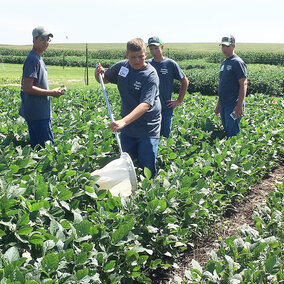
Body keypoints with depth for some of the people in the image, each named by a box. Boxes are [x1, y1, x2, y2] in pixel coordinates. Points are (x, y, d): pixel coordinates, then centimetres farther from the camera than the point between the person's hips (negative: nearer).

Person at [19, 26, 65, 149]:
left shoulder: (38, 59, 17)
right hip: (37, 115, -10)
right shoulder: (32, 59, -13)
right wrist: (51, 93, -14)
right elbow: (27, 88, -20)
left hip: (41, 114, 10)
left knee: (37, 147, 13)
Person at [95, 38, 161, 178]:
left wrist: (123, 121, -40)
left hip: (148, 130, -5)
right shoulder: (122, 66, 0)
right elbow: (104, 79, 19)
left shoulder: (150, 75, -18)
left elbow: (145, 104, -29)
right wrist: (98, 73, -6)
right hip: (127, 129, 6)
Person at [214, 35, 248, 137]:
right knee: (226, 131, 13)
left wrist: (240, 105, -22)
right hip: (224, 104, 9)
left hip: (233, 105, -9)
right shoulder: (224, 63, 16)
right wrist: (218, 104, 21)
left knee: (232, 134, -7)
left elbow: (243, 84, -16)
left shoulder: (237, 62, -11)